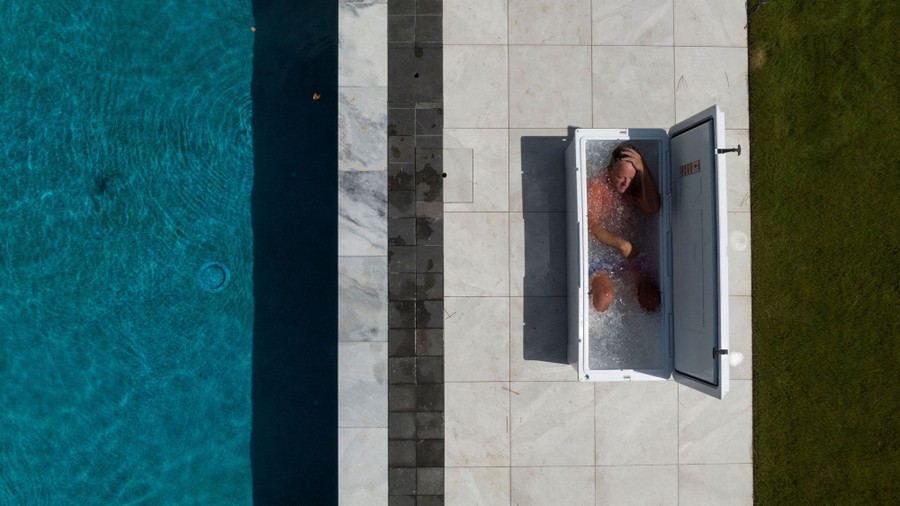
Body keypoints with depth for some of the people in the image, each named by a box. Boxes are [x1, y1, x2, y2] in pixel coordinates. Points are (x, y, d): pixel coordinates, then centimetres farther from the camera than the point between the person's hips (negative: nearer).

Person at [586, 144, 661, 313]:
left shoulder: (633, 189, 6)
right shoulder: (594, 187, -10)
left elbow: (653, 208, -14)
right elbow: (591, 226, -18)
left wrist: (643, 169, -19)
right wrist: (622, 244, -26)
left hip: (625, 253, 5)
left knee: (652, 297, -12)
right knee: (604, 299, -26)